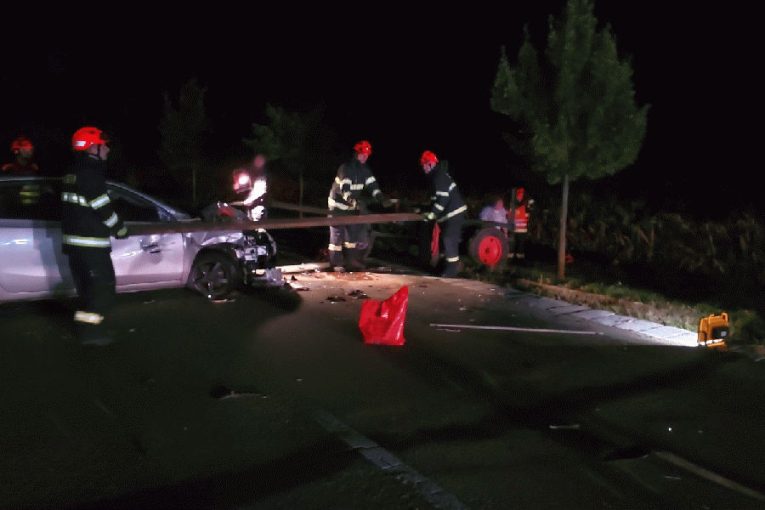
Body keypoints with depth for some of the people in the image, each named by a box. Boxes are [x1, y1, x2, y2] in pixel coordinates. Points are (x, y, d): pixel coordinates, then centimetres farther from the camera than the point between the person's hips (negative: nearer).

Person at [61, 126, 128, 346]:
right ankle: (90, 330, -4)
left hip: (73, 240, 10)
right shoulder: (90, 176, -18)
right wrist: (121, 229, -2)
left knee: (87, 286, 18)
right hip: (91, 243, -10)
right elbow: (104, 210, -17)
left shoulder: (73, 174, 13)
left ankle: (85, 327, 26)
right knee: (104, 286, -3)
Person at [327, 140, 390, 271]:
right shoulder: (345, 168, -23)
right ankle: (336, 264, 1)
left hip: (351, 206, 8)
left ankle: (350, 261, 20)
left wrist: (381, 198, -25)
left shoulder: (364, 169, 0)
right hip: (338, 205, -7)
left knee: (353, 233, 10)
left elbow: (372, 184, -7)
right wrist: (356, 202, -49)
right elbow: (344, 188, -34)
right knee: (337, 235, -5)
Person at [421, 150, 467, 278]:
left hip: (454, 213, -11)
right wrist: (428, 210, 23)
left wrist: (432, 214, -23)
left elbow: (443, 199, -25)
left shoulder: (439, 177, -18)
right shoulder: (438, 175, 16)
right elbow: (436, 198, 25)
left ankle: (451, 269, -5)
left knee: (449, 240, -10)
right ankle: (452, 265, 26)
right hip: (452, 212, 11)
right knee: (447, 239, 16)